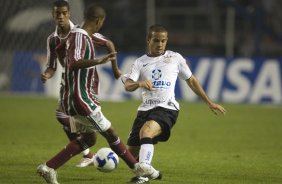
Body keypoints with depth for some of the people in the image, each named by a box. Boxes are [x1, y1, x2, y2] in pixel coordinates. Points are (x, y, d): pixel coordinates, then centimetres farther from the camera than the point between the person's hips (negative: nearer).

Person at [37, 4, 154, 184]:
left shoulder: (82, 36, 13)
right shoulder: (80, 37, -18)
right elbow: (73, 63, -35)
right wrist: (98, 61, -48)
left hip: (76, 99, 10)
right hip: (81, 98, -10)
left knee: (89, 138, 15)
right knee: (110, 132, 2)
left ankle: (49, 168, 10)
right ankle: (137, 167, 14)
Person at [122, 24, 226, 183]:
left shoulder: (175, 58, 9)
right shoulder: (140, 62, 9)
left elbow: (191, 80, 20)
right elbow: (127, 86, -6)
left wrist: (210, 103, 21)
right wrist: (139, 83, -30)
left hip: (166, 109, -4)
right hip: (146, 109, 4)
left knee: (146, 131, -34)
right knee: (131, 153, 7)